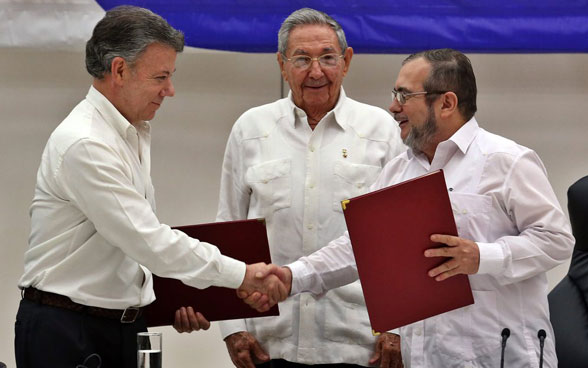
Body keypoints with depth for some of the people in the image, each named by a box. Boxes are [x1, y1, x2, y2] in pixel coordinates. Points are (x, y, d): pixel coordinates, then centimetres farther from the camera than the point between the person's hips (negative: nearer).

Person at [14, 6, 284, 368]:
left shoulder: (135, 134, 12)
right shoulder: (84, 145, -19)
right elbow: (147, 240, -23)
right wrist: (240, 274, -19)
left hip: (124, 322, 9)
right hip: (66, 333, -9)